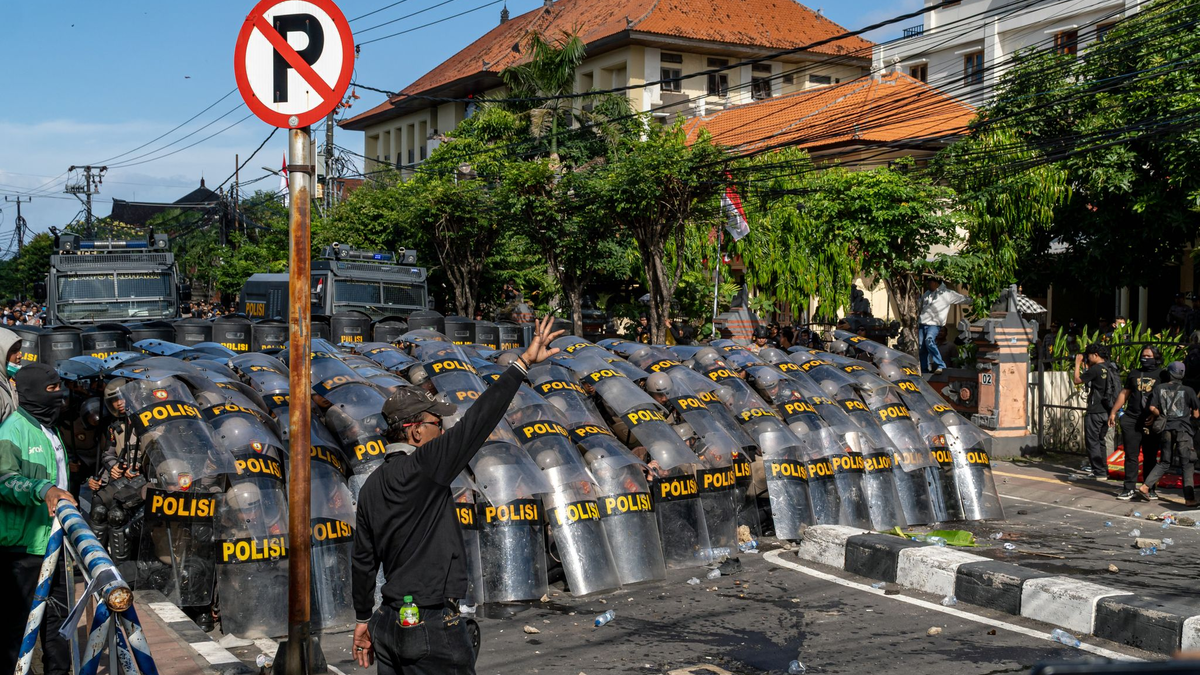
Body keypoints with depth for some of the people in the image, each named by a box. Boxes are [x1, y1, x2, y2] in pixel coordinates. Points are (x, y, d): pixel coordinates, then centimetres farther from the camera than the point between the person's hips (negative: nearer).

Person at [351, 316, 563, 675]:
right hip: (432, 631, -8)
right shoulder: (422, 468, -16)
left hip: (389, 624, 8)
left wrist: (364, 620, 23)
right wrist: (523, 363, -16)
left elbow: (363, 560, 13)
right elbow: (476, 422, -20)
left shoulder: (371, 487, 8)